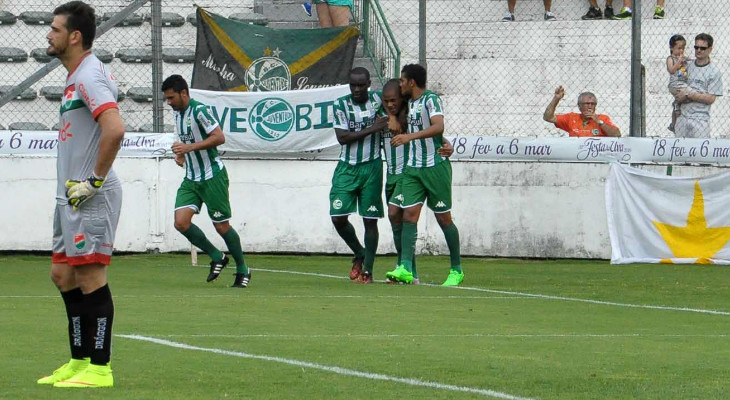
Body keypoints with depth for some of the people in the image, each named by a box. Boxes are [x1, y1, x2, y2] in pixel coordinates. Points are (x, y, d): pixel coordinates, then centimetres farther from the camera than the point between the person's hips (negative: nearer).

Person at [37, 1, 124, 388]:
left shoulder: (90, 76, -15)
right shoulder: (75, 77, 17)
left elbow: (115, 129, -29)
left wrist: (94, 181, -21)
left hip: (91, 197, -11)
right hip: (70, 196, 11)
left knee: (90, 277, -8)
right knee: (63, 275, 14)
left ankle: (99, 368, -4)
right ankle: (79, 361, 20)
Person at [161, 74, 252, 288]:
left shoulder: (199, 111, -16)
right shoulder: (178, 114, 10)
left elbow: (219, 137, -24)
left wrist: (189, 147, -28)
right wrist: (181, 153, 6)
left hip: (212, 176, -8)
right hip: (191, 179, 8)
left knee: (222, 226, 0)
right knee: (181, 222, -9)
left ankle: (243, 270, 17)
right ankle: (217, 257, 9)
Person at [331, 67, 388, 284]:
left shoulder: (377, 99, -2)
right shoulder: (341, 104, -4)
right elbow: (342, 137, -13)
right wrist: (371, 129, -19)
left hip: (372, 167, 0)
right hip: (347, 167, 0)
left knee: (370, 219, -1)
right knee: (338, 217, -6)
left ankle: (368, 270, 8)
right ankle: (359, 254, 20)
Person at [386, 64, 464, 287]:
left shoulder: (431, 99, -12)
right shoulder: (410, 103, 14)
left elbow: (438, 126, -28)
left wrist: (410, 136, -36)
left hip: (436, 166, -7)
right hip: (412, 168, 7)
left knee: (443, 218, 1)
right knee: (409, 214, -7)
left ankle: (456, 270, 13)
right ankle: (406, 269, -15)